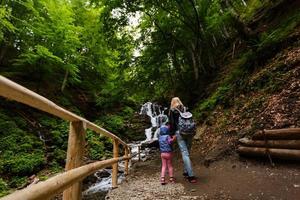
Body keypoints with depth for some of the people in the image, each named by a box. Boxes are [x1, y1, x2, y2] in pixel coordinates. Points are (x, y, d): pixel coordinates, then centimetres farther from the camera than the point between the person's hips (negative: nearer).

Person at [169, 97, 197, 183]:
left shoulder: (172, 111, 2)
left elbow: (172, 124, -3)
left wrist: (172, 134, 2)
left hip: (179, 132, -4)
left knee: (185, 154, -3)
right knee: (187, 153, 16)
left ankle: (191, 175, -5)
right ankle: (186, 172, 27)